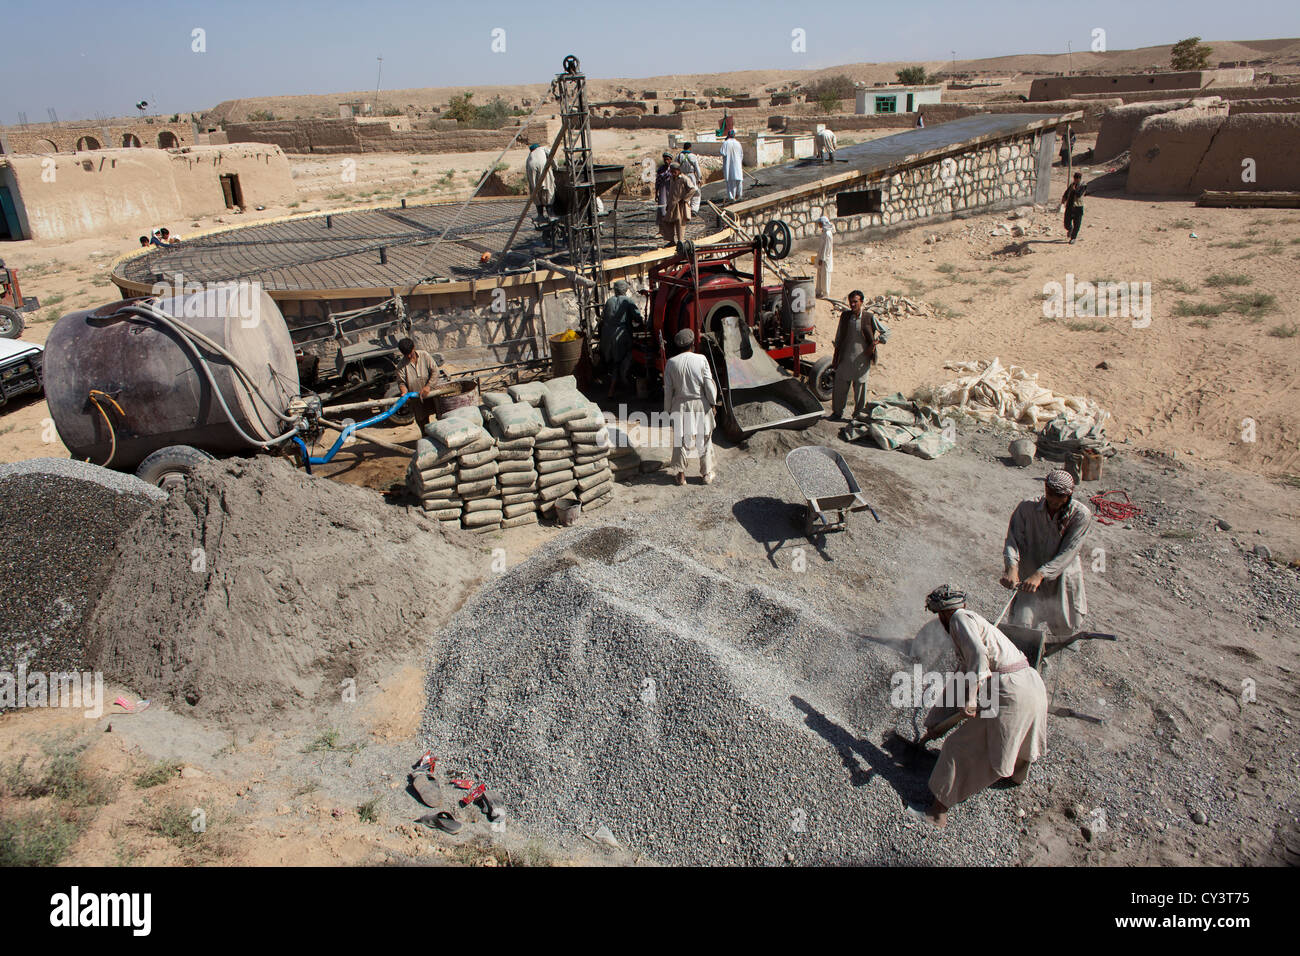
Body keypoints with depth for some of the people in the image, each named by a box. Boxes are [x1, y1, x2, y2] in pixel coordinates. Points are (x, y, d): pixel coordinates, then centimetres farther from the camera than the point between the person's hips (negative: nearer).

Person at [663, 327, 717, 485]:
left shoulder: (671, 363, -5)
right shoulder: (701, 360, -10)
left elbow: (668, 389, -1)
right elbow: (709, 385, -9)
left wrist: (667, 410, 8)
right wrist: (713, 402, 5)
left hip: (680, 406, 1)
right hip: (700, 405, -1)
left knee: (680, 440, 12)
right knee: (704, 440, 12)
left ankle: (681, 475, 15)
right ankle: (707, 474, 19)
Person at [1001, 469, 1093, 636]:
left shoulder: (1081, 515, -14)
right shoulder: (1027, 507, -11)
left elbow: (1068, 553, -20)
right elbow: (1013, 539, -15)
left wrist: (1040, 574, -32)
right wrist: (1012, 568, -33)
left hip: (1063, 579, 0)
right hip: (1030, 576, 0)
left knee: (1069, 631, 14)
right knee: (1019, 625, -8)